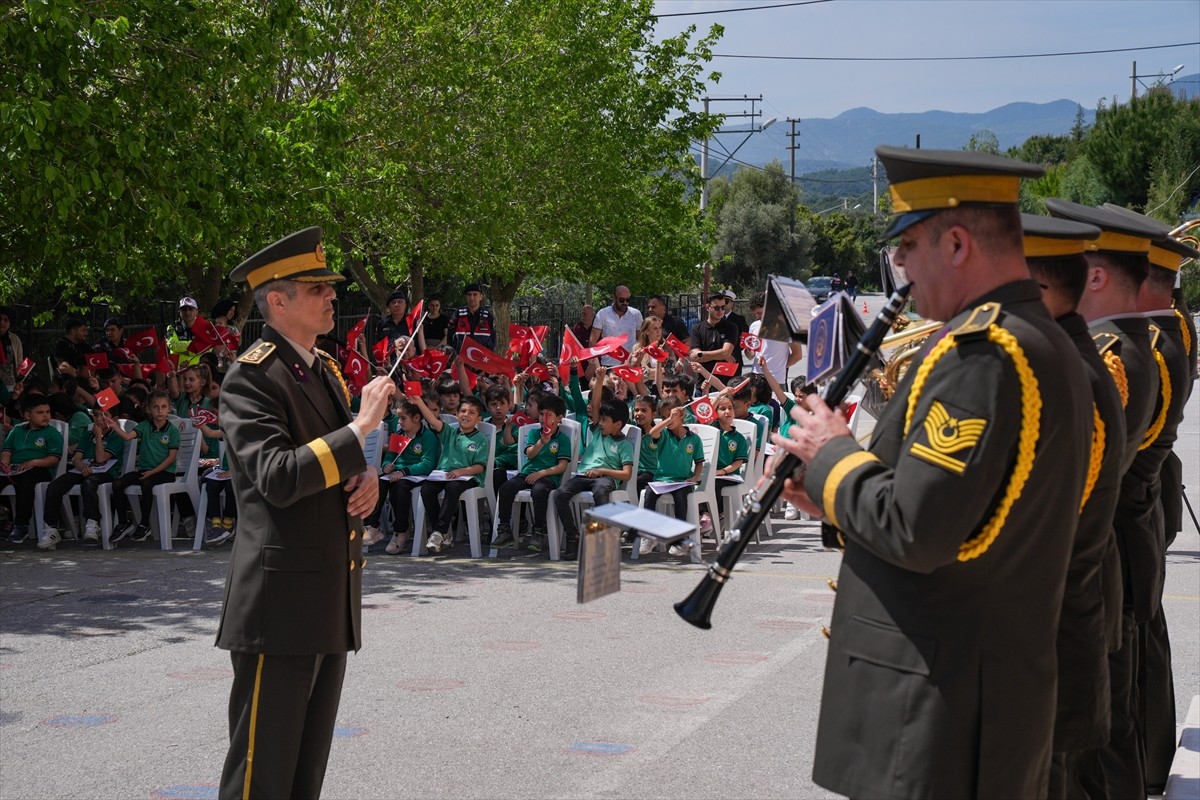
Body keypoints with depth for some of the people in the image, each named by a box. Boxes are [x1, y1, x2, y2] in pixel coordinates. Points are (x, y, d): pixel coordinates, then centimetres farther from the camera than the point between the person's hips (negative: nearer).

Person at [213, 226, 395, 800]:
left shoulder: (324, 369, 14)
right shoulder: (251, 376, -12)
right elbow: (278, 478, -24)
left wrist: (366, 480, 2)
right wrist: (362, 426, -22)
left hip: (332, 594, 9)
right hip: (282, 596, -9)